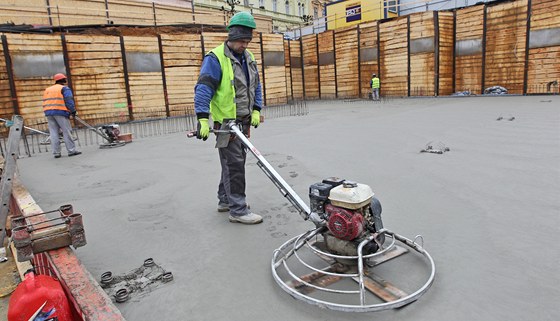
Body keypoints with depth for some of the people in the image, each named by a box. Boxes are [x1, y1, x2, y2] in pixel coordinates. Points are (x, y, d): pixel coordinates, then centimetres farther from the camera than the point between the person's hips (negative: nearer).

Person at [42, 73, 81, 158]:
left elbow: (45, 103, 19)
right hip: (60, 112, -6)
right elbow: (69, 101, -8)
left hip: (48, 113, 6)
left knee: (53, 133, 4)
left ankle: (56, 153, 4)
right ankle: (71, 151, -5)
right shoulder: (64, 88, 3)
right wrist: (73, 111, -6)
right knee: (67, 132, -3)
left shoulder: (47, 90, 23)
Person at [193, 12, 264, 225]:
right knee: (234, 164, -7)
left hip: (244, 121, 8)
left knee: (234, 162, 15)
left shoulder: (248, 57, 12)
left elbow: (256, 86, 21)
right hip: (226, 121, -8)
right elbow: (203, 89, -19)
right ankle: (238, 210, 1)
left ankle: (225, 200, 30)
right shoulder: (215, 58, -13)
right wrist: (203, 119, -25)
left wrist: (256, 110, 12)